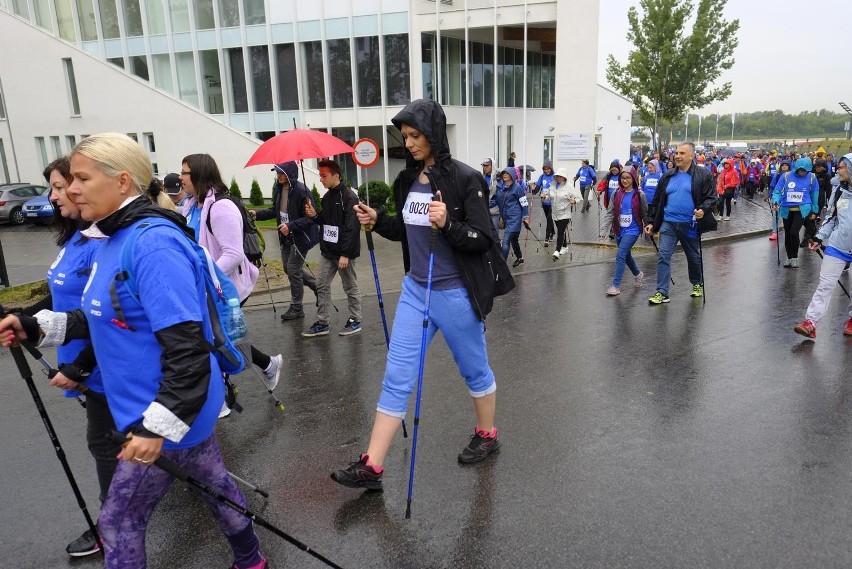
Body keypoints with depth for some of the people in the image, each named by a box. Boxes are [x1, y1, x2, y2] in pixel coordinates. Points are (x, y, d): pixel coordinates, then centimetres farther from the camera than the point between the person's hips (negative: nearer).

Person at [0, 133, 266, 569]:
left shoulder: (154, 243, -25)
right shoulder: (111, 238, 7)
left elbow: (186, 345, -29)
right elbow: (108, 318, 16)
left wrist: (159, 423, -28)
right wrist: (37, 325, 6)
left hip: (166, 410, -9)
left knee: (118, 522, 7)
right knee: (212, 481, 23)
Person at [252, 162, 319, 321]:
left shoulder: (301, 190, -21)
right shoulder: (277, 188, 3)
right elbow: (275, 211, 15)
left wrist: (291, 226, -29)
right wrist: (257, 213, 0)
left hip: (301, 237, -8)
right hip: (286, 237, 8)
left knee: (293, 269, -3)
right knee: (288, 268, 15)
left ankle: (296, 308, 11)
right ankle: (317, 286, 34)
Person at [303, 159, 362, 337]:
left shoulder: (348, 197, -15)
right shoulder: (327, 196, 11)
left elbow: (351, 227, -20)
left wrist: (345, 254, -23)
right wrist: (314, 216, -1)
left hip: (344, 252, -8)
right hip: (327, 251, 8)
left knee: (350, 287, 5)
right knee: (321, 286, 8)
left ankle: (355, 321, 19)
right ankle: (322, 323, 16)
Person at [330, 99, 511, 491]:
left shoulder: (464, 179, -13)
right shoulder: (407, 180, 5)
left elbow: (484, 240, -14)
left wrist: (448, 224, -30)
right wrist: (377, 221, 0)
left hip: (455, 294, -6)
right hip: (414, 290, 6)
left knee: (474, 369, 15)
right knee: (396, 376, 4)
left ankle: (487, 435, 41)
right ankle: (371, 466, 9)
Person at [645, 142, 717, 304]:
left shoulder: (703, 175, -3)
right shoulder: (667, 176, 9)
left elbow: (711, 197, -4)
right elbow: (657, 202, 13)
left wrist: (703, 209, -25)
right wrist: (652, 222, 9)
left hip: (690, 225, -2)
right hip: (668, 223, 3)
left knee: (693, 257, 15)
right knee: (663, 256, -7)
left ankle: (697, 284, 38)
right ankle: (662, 292, -5)